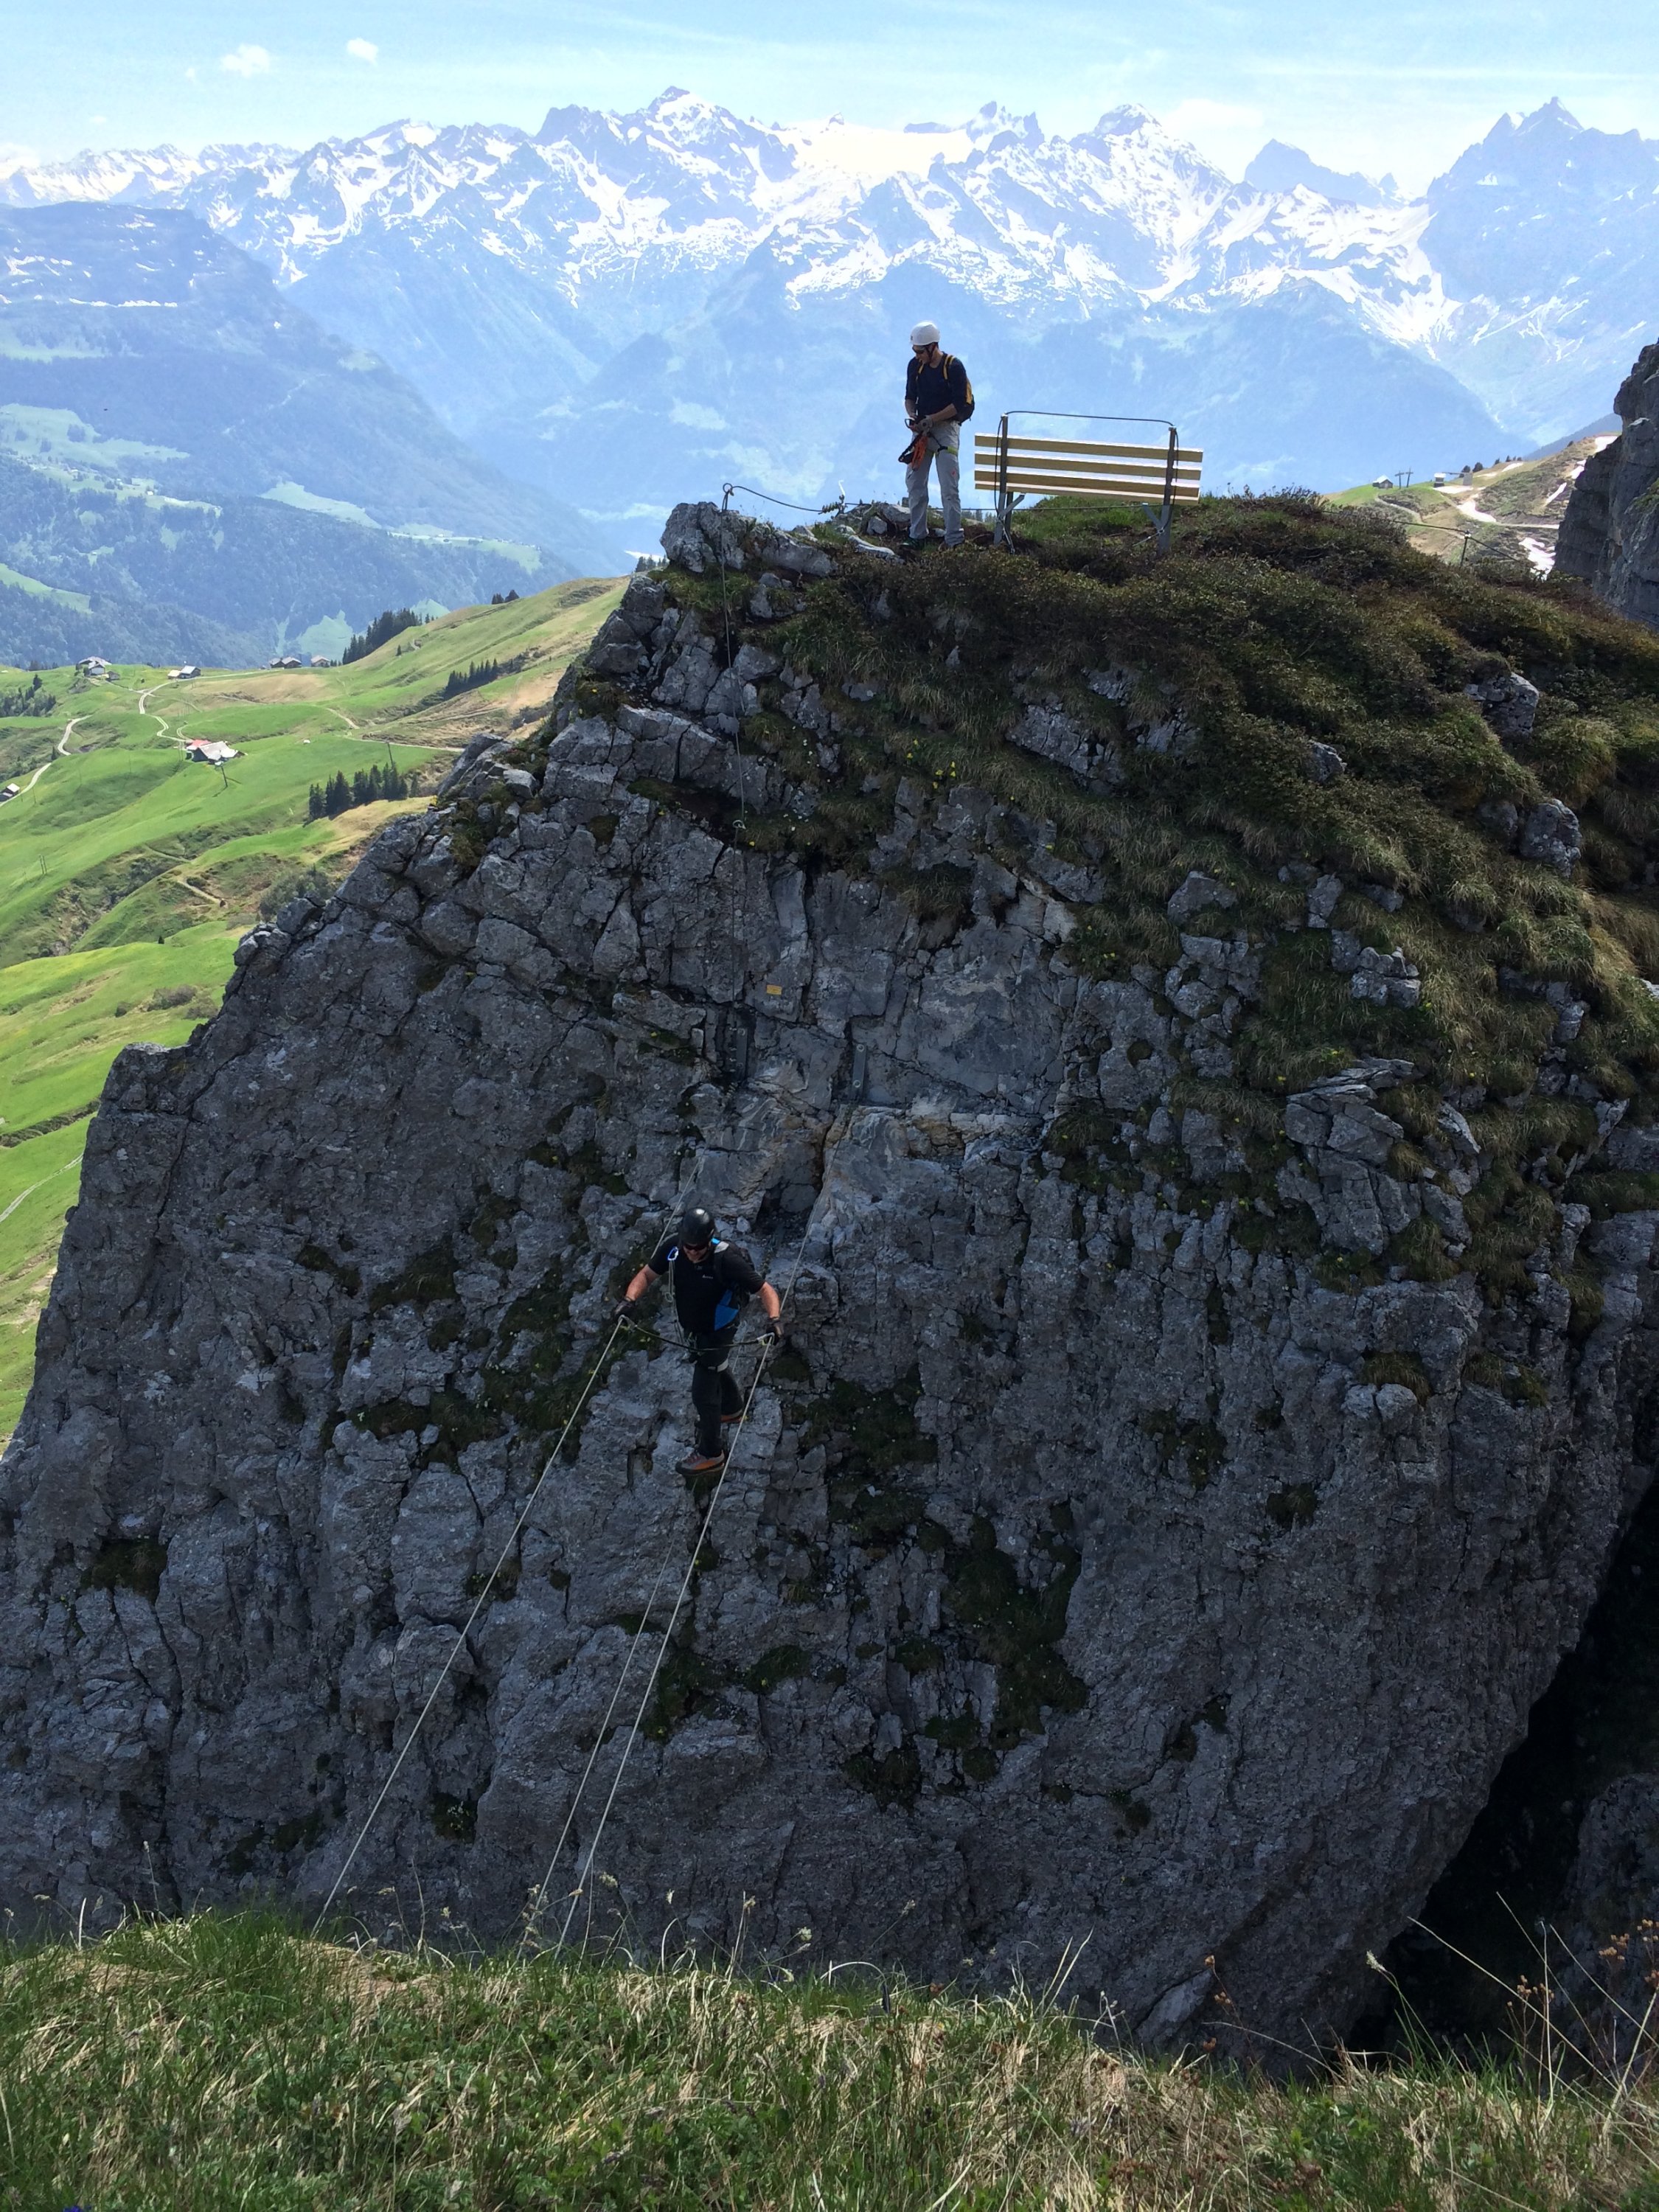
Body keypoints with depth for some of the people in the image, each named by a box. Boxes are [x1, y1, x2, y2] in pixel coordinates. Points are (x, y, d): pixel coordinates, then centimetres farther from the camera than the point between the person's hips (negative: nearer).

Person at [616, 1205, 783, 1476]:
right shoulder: (672, 1246, -24)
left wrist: (774, 1320, -48)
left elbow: (766, 1291, -30)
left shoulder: (726, 1259, -36)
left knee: (703, 1392, 2)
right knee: (716, 1369, 32)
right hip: (691, 1327, 6)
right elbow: (647, 1274, -9)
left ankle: (711, 1455, 22)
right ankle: (731, 1408, 61)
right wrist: (630, 1299, -27)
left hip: (717, 1333, -6)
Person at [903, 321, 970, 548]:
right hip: (923, 428, 6)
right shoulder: (915, 366, 3)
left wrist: (932, 419, -19)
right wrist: (913, 417, -8)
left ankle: (954, 540, -6)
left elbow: (960, 404, -14)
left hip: (946, 427, -6)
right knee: (914, 482, 5)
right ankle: (917, 534, 14)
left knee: (949, 487, -9)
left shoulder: (953, 367, -13)